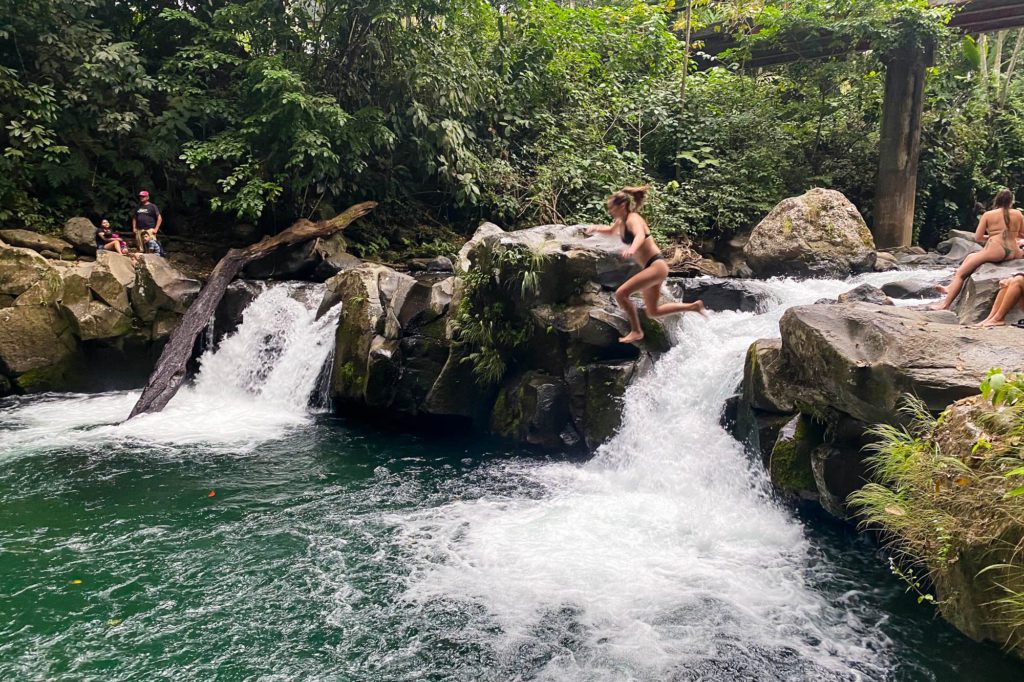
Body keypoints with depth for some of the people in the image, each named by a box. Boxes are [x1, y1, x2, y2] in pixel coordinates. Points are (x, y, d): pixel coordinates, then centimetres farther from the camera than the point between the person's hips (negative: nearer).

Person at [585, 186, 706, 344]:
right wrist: (596, 228, 10)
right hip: (650, 267, 10)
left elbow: (640, 235, -38)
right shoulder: (621, 221, 9)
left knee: (621, 294, -19)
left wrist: (632, 249, -60)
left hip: (656, 265, -10)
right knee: (653, 312, 16)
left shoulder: (633, 219, -16)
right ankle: (693, 307, 27)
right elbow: (611, 231, 32)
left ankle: (636, 332, -6)